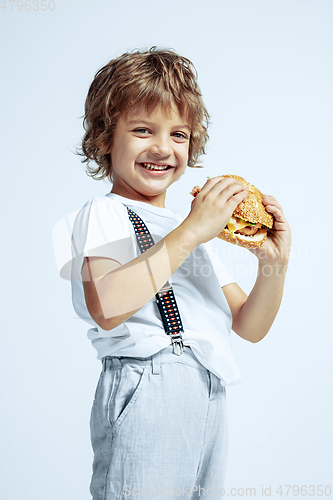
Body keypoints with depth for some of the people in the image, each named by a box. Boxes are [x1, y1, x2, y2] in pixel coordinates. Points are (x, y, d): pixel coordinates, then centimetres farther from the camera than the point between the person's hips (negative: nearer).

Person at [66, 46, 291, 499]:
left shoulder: (194, 227, 21)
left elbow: (249, 326, 16)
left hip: (212, 399, 7)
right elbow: (107, 307, -24)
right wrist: (189, 233, -20)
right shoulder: (103, 214, -2)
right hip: (147, 391, -7)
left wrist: (274, 264, -2)